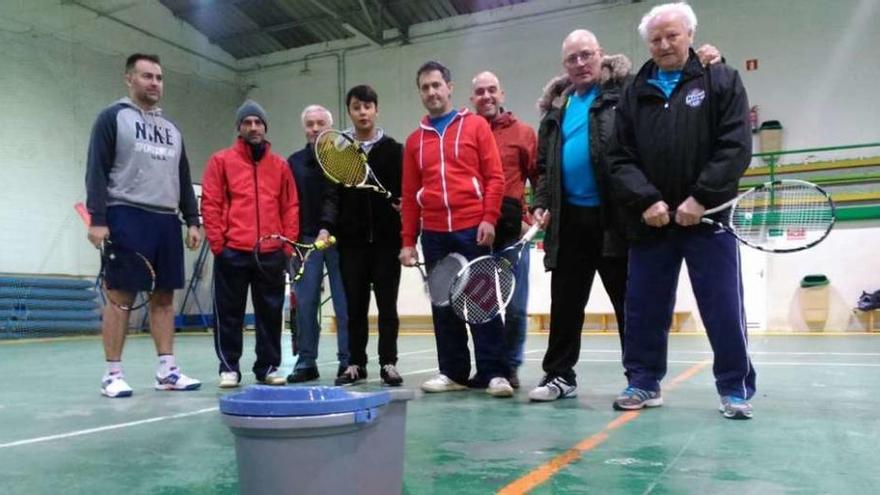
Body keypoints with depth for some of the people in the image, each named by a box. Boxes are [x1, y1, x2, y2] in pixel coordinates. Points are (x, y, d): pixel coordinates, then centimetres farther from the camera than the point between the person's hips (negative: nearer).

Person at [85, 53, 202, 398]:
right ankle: (113, 374, 3)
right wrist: (97, 219, -14)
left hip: (167, 221, 6)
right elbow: (96, 171, -5)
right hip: (126, 217, -6)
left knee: (164, 296, 4)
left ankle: (167, 370, 8)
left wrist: (192, 220, 11)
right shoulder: (112, 118, 3)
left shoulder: (172, 128, 21)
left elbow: (183, 179, 20)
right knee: (120, 294, -4)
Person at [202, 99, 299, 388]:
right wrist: (217, 242, -7)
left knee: (270, 312, 6)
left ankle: (268, 366, 16)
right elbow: (210, 203, 1)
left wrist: (288, 244, 2)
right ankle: (229, 367, 13)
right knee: (229, 312, 4)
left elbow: (290, 206, 11)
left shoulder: (280, 165, 13)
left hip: (272, 254, 2)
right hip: (232, 252, -2)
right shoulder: (221, 161, 6)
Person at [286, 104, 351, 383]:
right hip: (306, 239, 3)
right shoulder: (294, 161, 15)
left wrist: (327, 228, -22)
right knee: (305, 302, 2)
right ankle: (306, 361, 9)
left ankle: (347, 360, 5)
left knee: (344, 302, -1)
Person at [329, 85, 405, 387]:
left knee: (387, 304, 3)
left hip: (386, 238, -1)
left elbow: (404, 190, 3)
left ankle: (388, 364, 11)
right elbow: (331, 194, 4)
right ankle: (356, 364, 15)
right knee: (355, 305, 7)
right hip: (351, 239, 1)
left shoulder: (392, 149, 7)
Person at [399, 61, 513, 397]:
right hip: (434, 235, 4)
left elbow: (495, 177, 0)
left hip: (472, 229, -4)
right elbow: (409, 195, 14)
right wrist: (408, 240, 8)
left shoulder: (476, 126, 6)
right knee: (443, 305, 7)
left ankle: (493, 373, 2)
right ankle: (453, 372, 17)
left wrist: (489, 218, -11)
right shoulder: (414, 140, 15)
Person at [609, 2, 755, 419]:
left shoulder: (722, 81, 6)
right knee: (644, 308, 7)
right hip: (650, 221, 3)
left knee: (724, 309, 0)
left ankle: (736, 388, 13)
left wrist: (700, 199, -15)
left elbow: (735, 147, -5)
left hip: (708, 217, -2)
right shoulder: (634, 94, 12)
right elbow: (620, 159, 4)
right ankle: (644, 382, 20)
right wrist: (646, 200, -12)